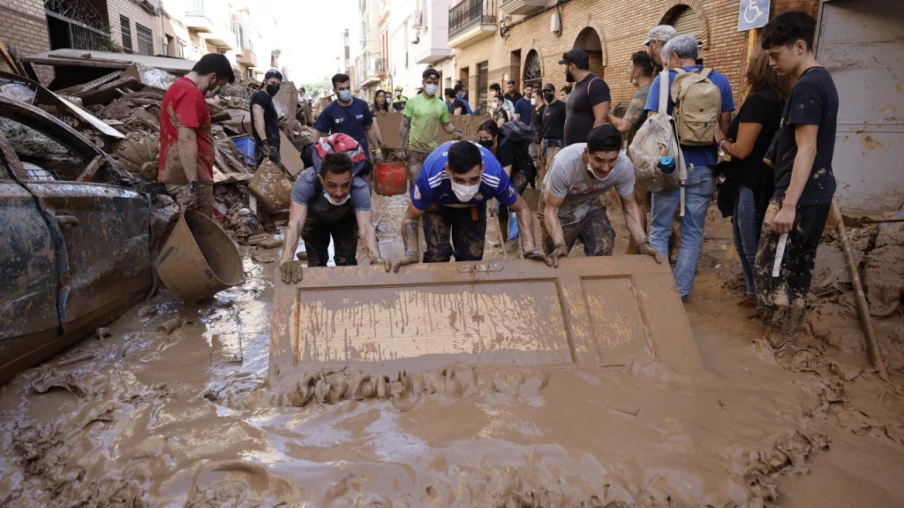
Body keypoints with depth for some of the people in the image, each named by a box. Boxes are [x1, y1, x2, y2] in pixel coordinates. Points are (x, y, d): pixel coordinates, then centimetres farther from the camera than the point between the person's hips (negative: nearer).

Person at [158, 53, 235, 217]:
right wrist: (193, 183, -24)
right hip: (188, 179, -10)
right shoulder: (190, 93, -15)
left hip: (177, 175, 10)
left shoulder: (178, 87, 17)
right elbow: (186, 140, -23)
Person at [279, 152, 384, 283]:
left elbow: (366, 226, -51)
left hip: (345, 220, 0)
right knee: (316, 264, -1)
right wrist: (287, 260, -68)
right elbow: (295, 222, -52)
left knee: (347, 263, -4)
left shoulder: (360, 189, -41)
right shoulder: (305, 182, -43)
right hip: (315, 219, 0)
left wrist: (377, 259, -70)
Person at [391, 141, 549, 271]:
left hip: (474, 207, 2)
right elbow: (410, 218, -26)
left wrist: (530, 248, -34)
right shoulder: (431, 177, -43)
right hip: (437, 205, -1)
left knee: (472, 258, 0)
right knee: (437, 255, -15)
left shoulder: (495, 177, -40)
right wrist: (411, 253, -44)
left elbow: (521, 209, -20)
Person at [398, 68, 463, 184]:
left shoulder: (442, 105, 3)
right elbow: (404, 126, 0)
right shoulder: (413, 101, -2)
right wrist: (401, 147, -6)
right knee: (415, 182, 2)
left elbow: (446, 125, 11)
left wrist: (455, 130, -13)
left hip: (433, 150, 2)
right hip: (414, 150, -2)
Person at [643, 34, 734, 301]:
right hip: (703, 166, 2)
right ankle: (681, 290, 13)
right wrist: (715, 156, 17)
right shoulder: (719, 81, 5)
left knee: (659, 229, 9)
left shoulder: (663, 80, -3)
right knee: (692, 232, 9)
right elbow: (725, 125, 5)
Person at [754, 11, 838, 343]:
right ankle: (788, 328, 26)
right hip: (818, 191, 10)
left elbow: (806, 149, -22)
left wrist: (788, 205, -24)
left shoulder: (806, 87, -17)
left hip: (800, 195, -10)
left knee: (771, 265, 0)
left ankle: (776, 334, 10)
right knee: (799, 264, 16)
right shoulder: (822, 80, 14)